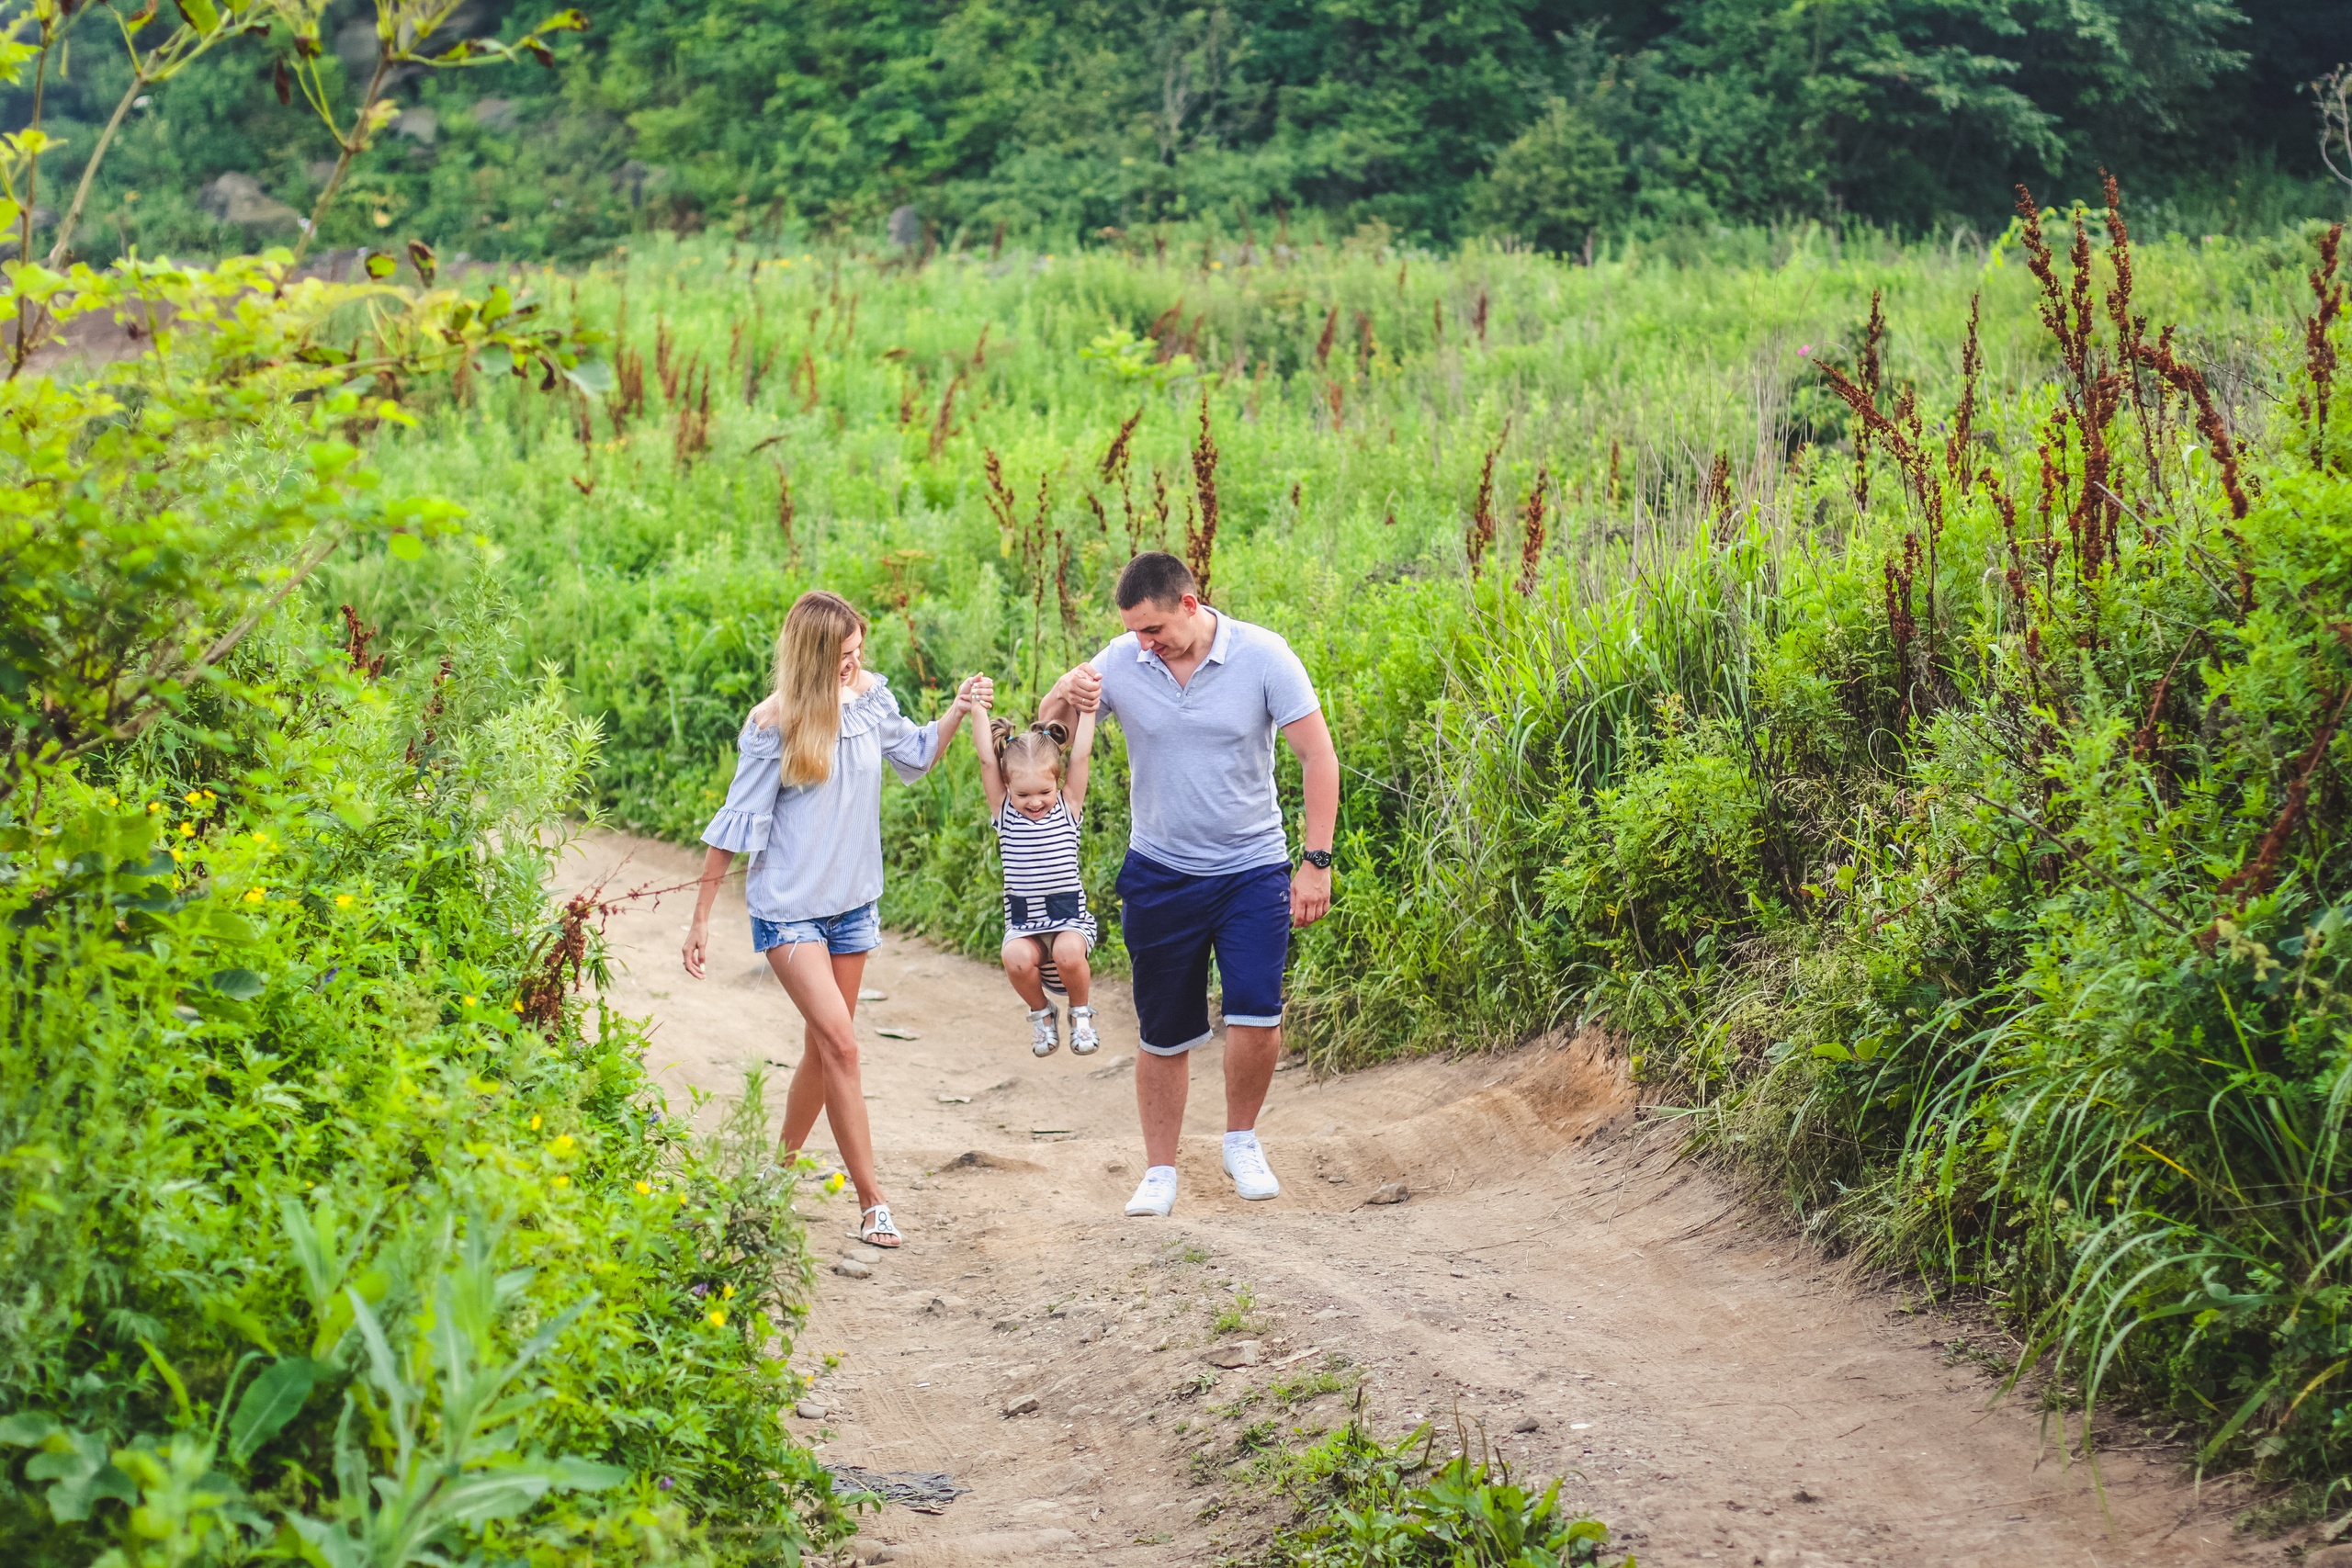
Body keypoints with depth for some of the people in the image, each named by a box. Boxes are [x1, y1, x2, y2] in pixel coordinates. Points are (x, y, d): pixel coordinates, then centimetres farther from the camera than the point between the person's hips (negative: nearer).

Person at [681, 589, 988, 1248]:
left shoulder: (870, 695, -1)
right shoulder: (772, 724, -15)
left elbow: (914, 754, 19)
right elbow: (735, 823, -10)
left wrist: (957, 712, 0)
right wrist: (700, 917, -8)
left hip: (851, 903, 6)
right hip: (788, 907, -6)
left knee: (823, 1049, 12)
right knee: (840, 1045, -13)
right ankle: (872, 1203, -11)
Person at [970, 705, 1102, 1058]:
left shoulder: (1067, 809, 3)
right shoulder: (1004, 813, 5)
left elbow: (1080, 755, -3)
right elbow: (987, 760, -3)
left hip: (1070, 918, -1)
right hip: (1023, 925, 1)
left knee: (1068, 953, -32)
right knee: (1017, 959, -30)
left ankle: (1080, 1012, 1)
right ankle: (1041, 1012, 3)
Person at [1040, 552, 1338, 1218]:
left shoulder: (1262, 656, -11)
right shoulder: (1122, 662, -5)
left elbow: (1318, 755, -7)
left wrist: (1316, 862, -11)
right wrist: (1067, 697, -21)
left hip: (1252, 869, -2)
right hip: (1160, 874, 2)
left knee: (1256, 1013, -15)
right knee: (1163, 1034, 6)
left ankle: (1242, 1141, 11)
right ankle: (1160, 1172, 22)